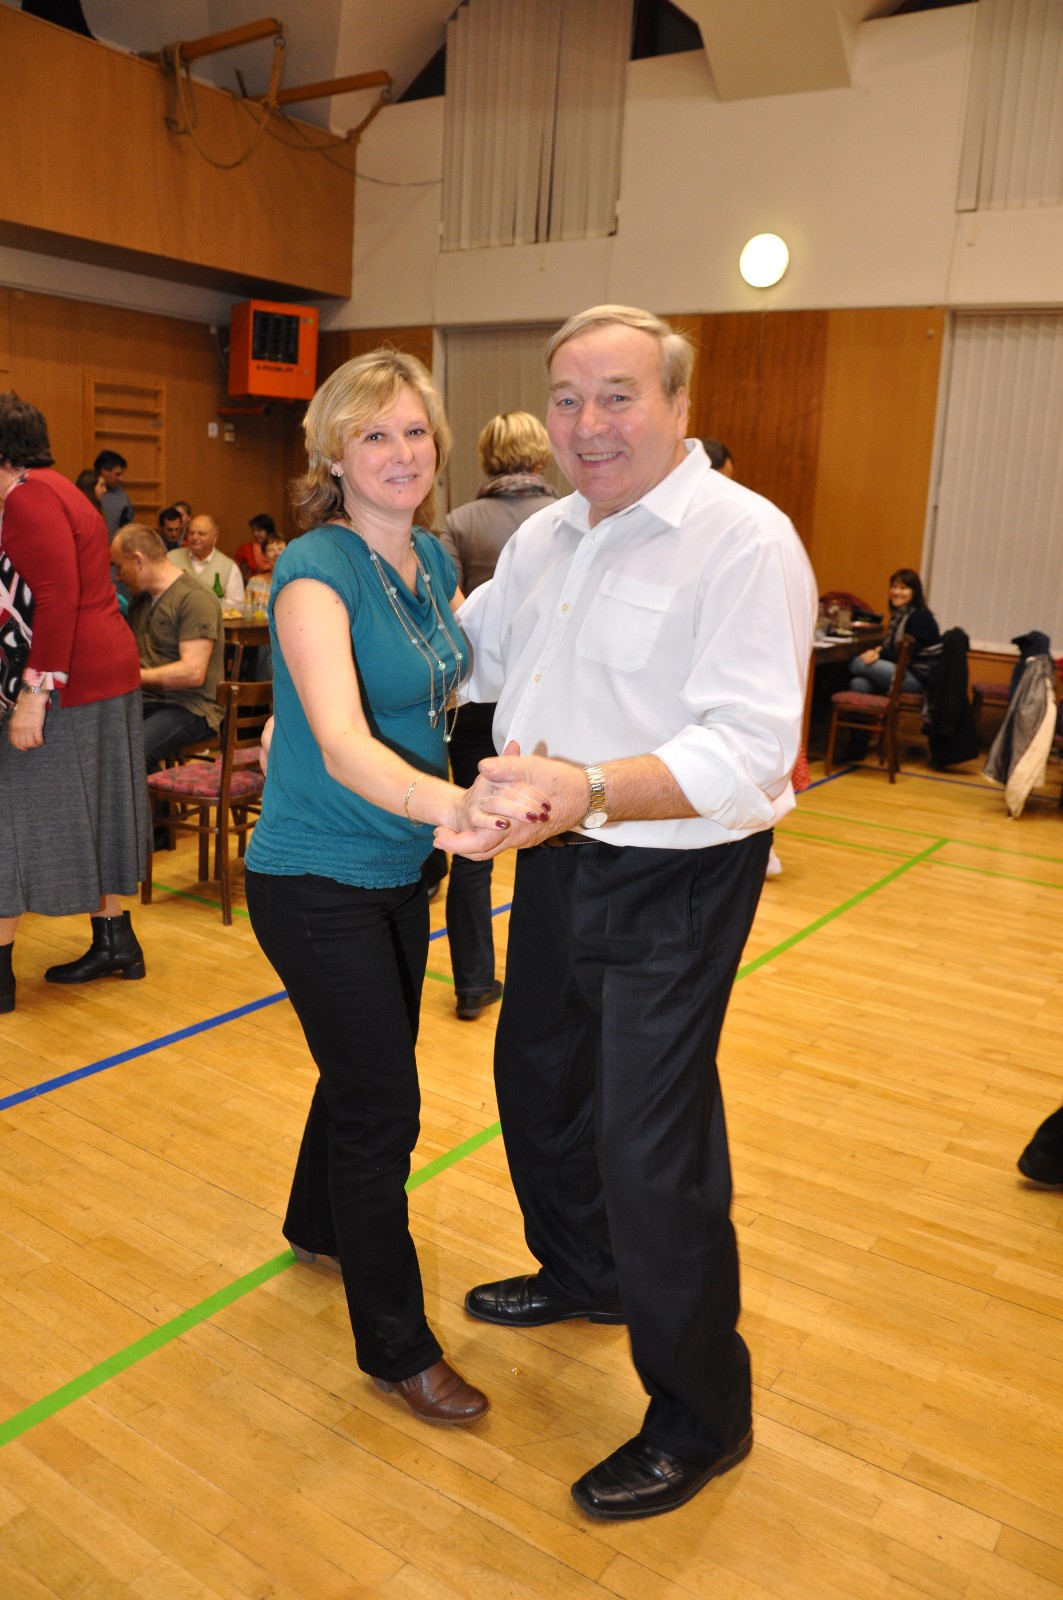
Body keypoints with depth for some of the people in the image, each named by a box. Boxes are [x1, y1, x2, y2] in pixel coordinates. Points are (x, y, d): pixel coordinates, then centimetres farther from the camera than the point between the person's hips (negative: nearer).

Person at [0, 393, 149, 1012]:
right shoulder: (54, 488, 20)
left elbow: (58, 599, -22)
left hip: (70, 683, -10)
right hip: (110, 672, 10)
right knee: (91, 815, 16)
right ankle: (116, 941, 25)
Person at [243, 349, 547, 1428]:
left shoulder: (433, 561, 3)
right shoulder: (316, 571, -22)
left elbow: (472, 680, 15)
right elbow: (342, 744, -38)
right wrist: (451, 804, -54)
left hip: (397, 869, 8)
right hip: (315, 880, -7)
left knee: (365, 1069, 23)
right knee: (382, 1099, 1)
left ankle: (318, 1225, 52)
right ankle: (396, 1347, 21)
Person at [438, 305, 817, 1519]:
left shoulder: (745, 540, -18)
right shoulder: (548, 536, 8)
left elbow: (747, 751, -28)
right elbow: (459, 649, 21)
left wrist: (588, 790, -42)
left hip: (675, 881, -8)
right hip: (558, 862, 9)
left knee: (649, 1145, -3)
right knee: (536, 1076, 23)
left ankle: (701, 1418, 21)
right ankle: (585, 1275, 51)